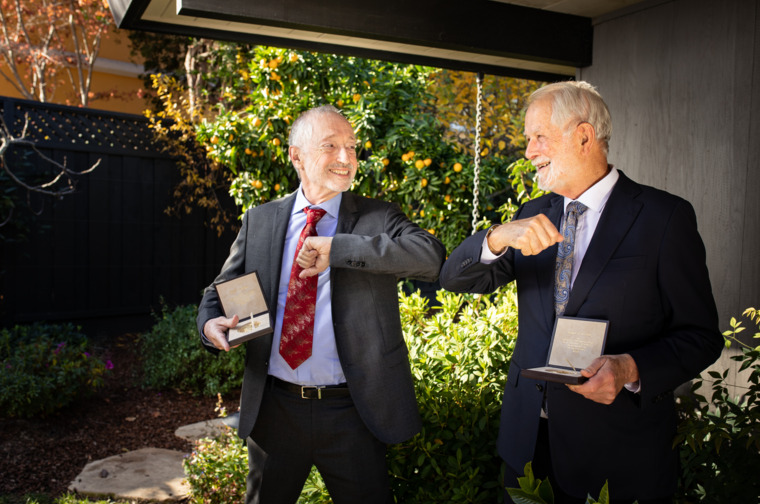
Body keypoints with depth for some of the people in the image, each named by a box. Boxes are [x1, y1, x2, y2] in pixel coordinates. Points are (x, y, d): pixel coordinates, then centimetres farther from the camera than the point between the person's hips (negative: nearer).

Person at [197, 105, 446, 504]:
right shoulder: (259, 221, 5)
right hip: (274, 408, 3)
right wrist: (211, 324, -13)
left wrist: (337, 247, -26)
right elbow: (220, 293, 10)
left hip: (352, 411, -2)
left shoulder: (378, 218, -3)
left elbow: (431, 256, -22)